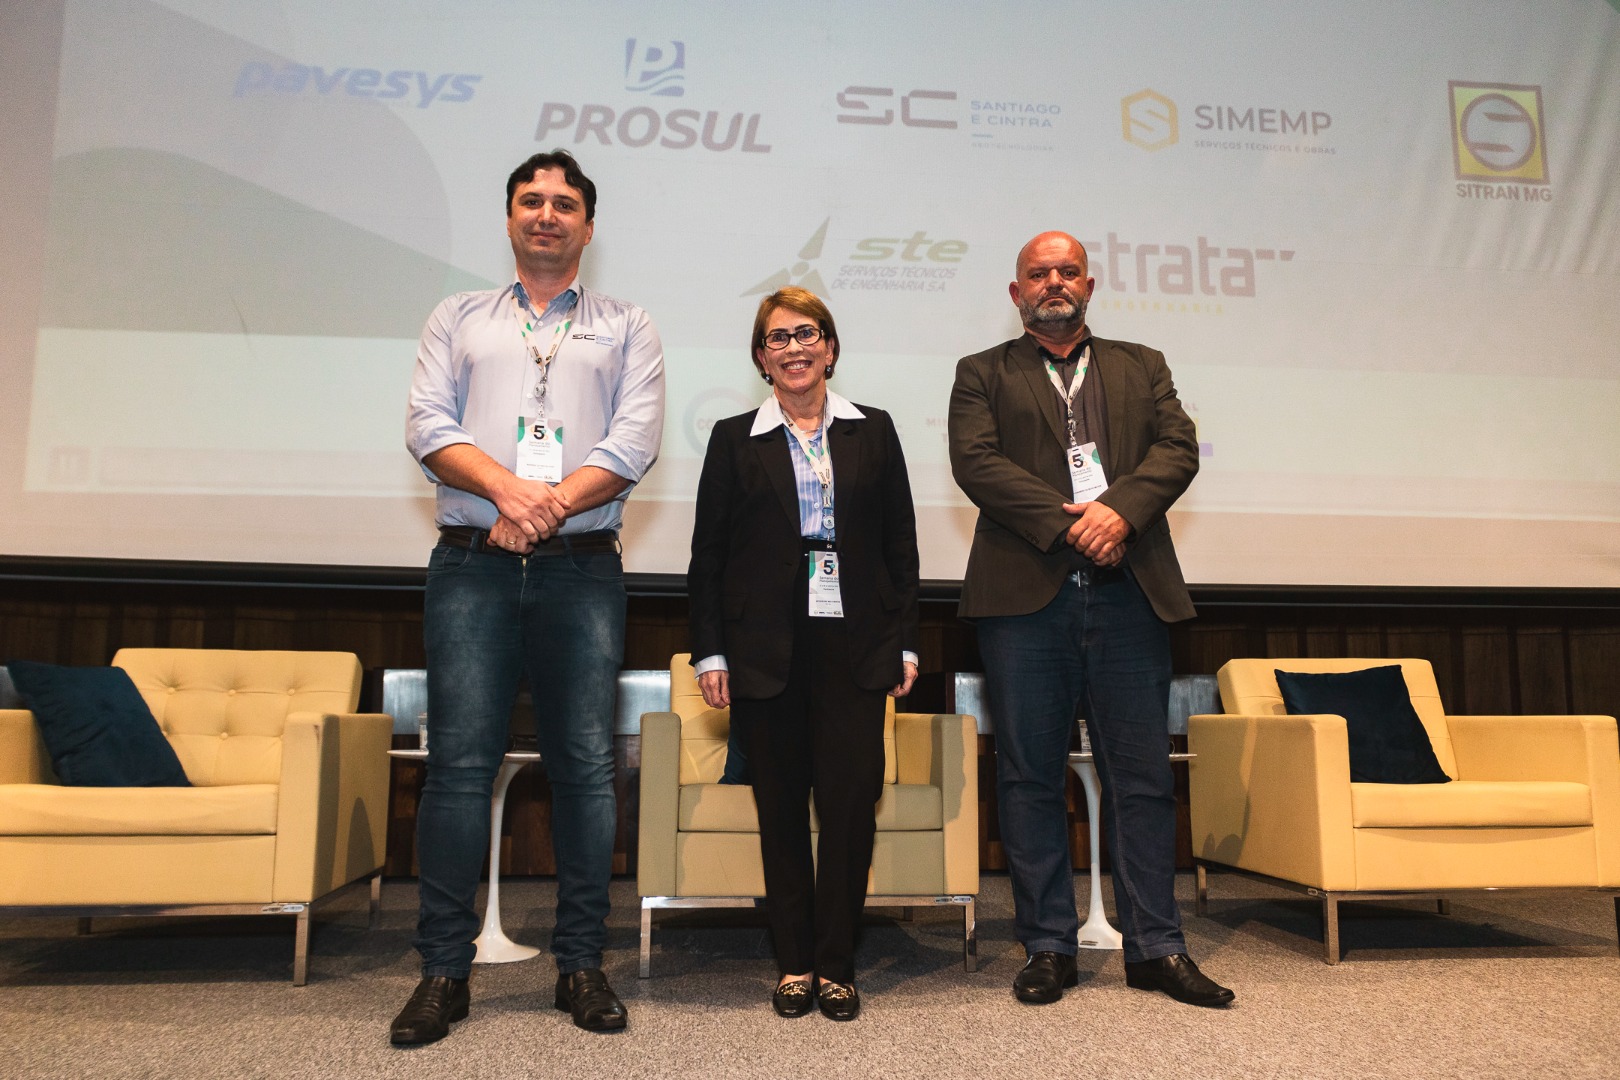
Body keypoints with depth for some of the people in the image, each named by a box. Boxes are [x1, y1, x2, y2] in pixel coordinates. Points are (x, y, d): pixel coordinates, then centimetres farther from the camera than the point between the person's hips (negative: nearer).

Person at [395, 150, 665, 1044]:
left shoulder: (625, 329, 15)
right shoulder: (458, 319, 19)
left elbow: (634, 441, 0)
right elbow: (427, 425, 5)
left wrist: (549, 504, -11)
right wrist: (505, 487, -13)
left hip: (582, 568, 0)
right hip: (471, 566, 1)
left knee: (586, 764, 0)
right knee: (459, 761, -2)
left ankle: (580, 963, 11)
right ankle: (444, 968, 8)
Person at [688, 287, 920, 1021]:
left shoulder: (872, 431, 9)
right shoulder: (734, 439, 6)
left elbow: (900, 543, 9)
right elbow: (708, 554, 5)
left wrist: (904, 643, 4)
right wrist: (709, 652, -1)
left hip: (854, 644, 1)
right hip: (765, 650, 0)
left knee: (851, 801, -2)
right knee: (782, 807, 6)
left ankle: (835, 964, 14)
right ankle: (794, 962, 20)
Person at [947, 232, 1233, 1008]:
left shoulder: (1141, 366, 21)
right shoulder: (983, 374, 14)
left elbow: (1178, 448, 6)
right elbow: (975, 461, -3)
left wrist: (1121, 509, -13)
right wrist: (1065, 523, -13)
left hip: (1128, 593, 2)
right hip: (1026, 594, -1)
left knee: (1143, 775, 4)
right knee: (1030, 776, 3)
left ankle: (1155, 948, 15)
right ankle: (1048, 948, 15)